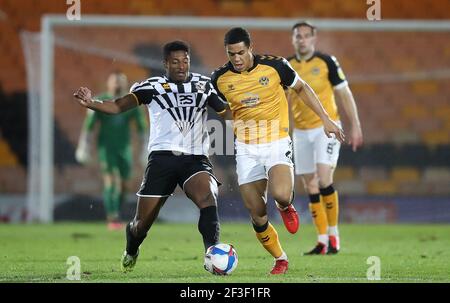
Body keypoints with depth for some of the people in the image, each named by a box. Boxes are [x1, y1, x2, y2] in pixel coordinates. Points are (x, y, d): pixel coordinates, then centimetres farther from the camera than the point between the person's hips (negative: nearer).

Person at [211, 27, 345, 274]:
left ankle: (286, 207, 10)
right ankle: (280, 259, 20)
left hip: (277, 143, -2)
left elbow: (302, 88, 7)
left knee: (280, 195, -29)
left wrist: (325, 119, 4)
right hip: (246, 149, 2)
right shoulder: (220, 78, -4)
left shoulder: (275, 66, -9)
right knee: (256, 215, -3)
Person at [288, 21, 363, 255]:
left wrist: (355, 126, -5)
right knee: (310, 188, 3)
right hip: (301, 132, 4)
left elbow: (344, 94, -2)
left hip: (326, 127, -4)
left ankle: (333, 233, -6)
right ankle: (322, 241, 10)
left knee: (324, 180, -18)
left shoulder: (326, 62, -6)